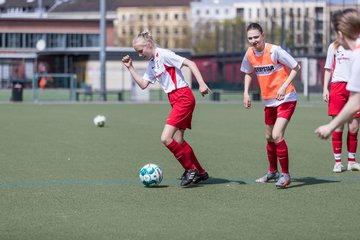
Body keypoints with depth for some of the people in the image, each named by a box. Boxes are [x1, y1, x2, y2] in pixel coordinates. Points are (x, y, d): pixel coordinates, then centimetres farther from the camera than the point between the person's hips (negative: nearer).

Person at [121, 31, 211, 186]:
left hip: (183, 97, -10)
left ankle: (190, 169, -4)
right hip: (175, 100, 10)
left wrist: (201, 83, -24)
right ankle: (200, 172, 23)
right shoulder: (151, 64, 15)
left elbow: (190, 63, -16)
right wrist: (130, 67, 10)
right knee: (178, 140, 12)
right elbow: (143, 84, 15)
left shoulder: (164, 55, -12)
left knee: (166, 138, -14)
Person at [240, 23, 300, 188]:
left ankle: (285, 174, -7)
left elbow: (295, 67, -13)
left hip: (286, 99, -7)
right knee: (269, 137, 17)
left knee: (277, 135, -19)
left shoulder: (274, 50, -19)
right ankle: (273, 172, 37)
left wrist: (284, 86, -22)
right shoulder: (249, 54, -1)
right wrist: (246, 93, 6)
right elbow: (248, 73, 18)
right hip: (268, 101, 7)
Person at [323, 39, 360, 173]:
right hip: (337, 85, -1)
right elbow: (328, 69, 11)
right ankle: (338, 162, 4)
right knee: (338, 127, -3)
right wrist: (325, 88, 2)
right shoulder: (334, 47, 9)